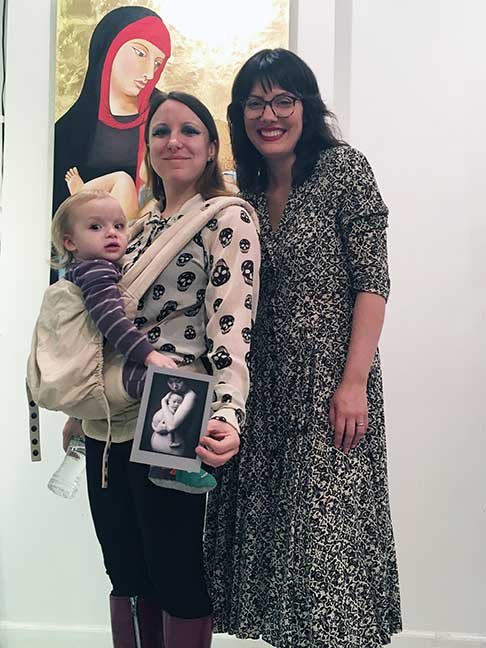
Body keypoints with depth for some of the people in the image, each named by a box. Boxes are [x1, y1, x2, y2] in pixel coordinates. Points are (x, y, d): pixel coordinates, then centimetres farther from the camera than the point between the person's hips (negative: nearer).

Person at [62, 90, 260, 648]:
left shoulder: (228, 215, -6)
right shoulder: (143, 223, 15)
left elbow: (231, 328, -18)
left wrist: (227, 417, -32)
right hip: (107, 426, 7)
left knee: (177, 579, 6)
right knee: (126, 576, 17)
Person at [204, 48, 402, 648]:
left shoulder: (343, 167, -5)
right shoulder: (248, 188, 11)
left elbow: (372, 280, -10)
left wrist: (355, 381, -17)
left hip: (329, 378, -6)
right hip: (264, 384, 6)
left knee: (325, 531, -3)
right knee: (273, 525, 11)